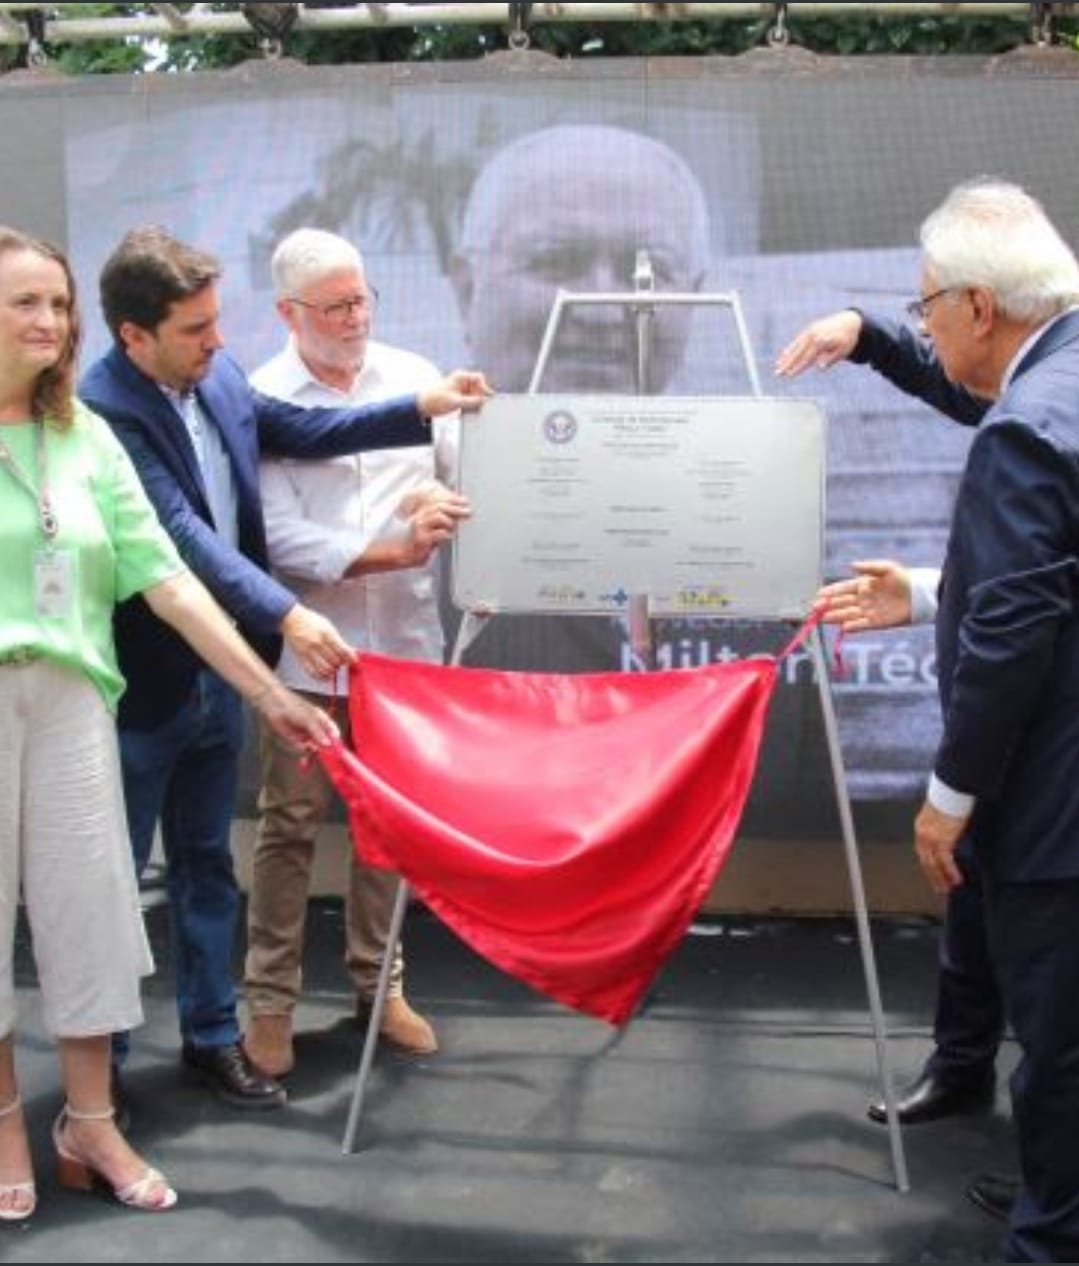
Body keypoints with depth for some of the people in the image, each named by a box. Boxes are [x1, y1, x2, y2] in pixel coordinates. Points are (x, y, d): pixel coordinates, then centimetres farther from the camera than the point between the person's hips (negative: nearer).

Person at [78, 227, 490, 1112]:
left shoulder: (219, 375, 1)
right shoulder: (101, 412, -23)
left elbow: (297, 430, 15)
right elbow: (183, 535, -30)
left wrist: (422, 410, 10)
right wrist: (286, 616, -37)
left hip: (218, 669, 7)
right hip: (139, 681, -7)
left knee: (207, 862, 17)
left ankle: (212, 1036, 31)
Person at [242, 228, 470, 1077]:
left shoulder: (413, 376, 5)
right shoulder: (263, 400, -5)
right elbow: (281, 536, -12)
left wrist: (443, 497, -16)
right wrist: (397, 550, -19)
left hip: (403, 641, 3)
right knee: (291, 825, 4)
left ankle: (379, 983, 26)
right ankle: (271, 1000, 16)